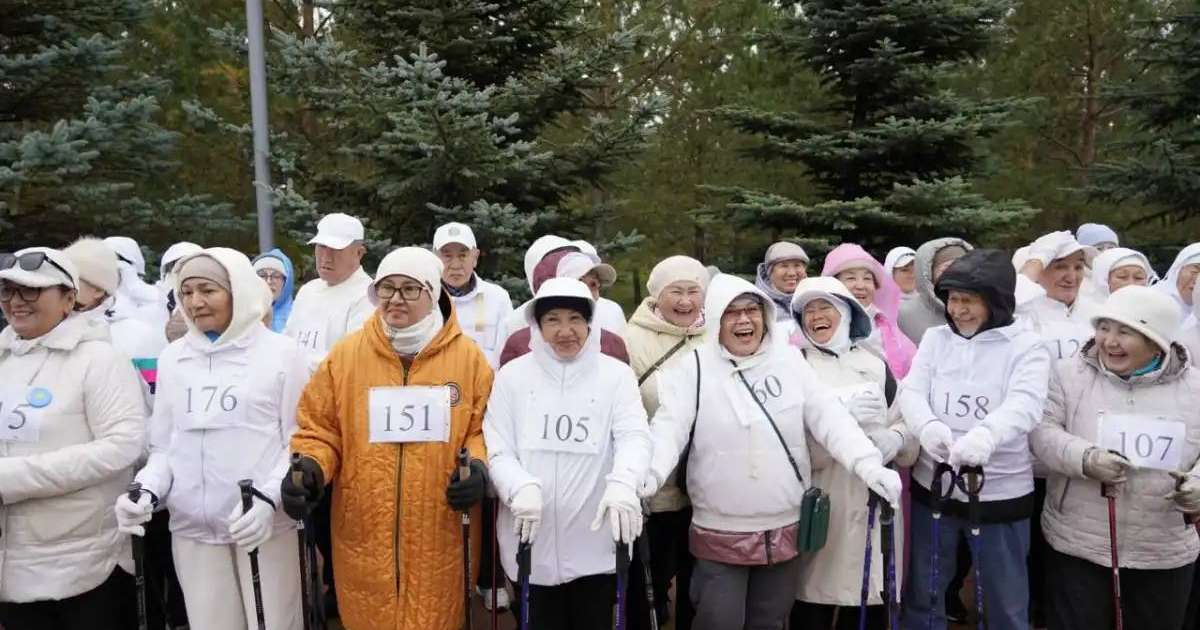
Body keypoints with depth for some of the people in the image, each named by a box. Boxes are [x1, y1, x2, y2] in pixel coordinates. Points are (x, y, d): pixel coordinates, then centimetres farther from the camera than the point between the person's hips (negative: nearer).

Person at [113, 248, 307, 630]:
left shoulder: (281, 352, -3)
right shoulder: (172, 357, 10)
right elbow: (163, 445, 15)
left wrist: (268, 497, -17)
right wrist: (147, 491, -3)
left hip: (266, 525, -3)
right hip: (193, 529, 4)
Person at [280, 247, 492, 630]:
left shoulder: (468, 357, 0)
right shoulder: (346, 354, 2)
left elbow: (484, 429, 6)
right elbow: (319, 429, 6)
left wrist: (478, 467, -12)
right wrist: (310, 467, -12)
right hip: (364, 537, 1)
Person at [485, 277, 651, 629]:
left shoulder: (616, 374, 0)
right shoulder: (513, 375, 1)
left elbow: (634, 436, -11)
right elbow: (498, 451, -1)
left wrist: (622, 484, -32)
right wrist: (522, 488, -23)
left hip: (596, 547, 0)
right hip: (532, 546, 1)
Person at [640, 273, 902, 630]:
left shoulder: (789, 360, 2)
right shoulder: (694, 367, -6)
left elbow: (830, 418, -3)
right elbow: (670, 427, -16)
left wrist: (869, 466, -16)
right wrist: (649, 474, -34)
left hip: (785, 529, 3)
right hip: (720, 534, -3)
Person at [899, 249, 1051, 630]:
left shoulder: (1025, 345, -6)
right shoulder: (935, 338, 3)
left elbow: (1025, 404, -22)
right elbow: (911, 392, -7)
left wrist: (985, 434, -44)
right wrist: (927, 426, -31)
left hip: (1001, 493, -2)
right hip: (933, 486, 3)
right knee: (922, 596, 16)